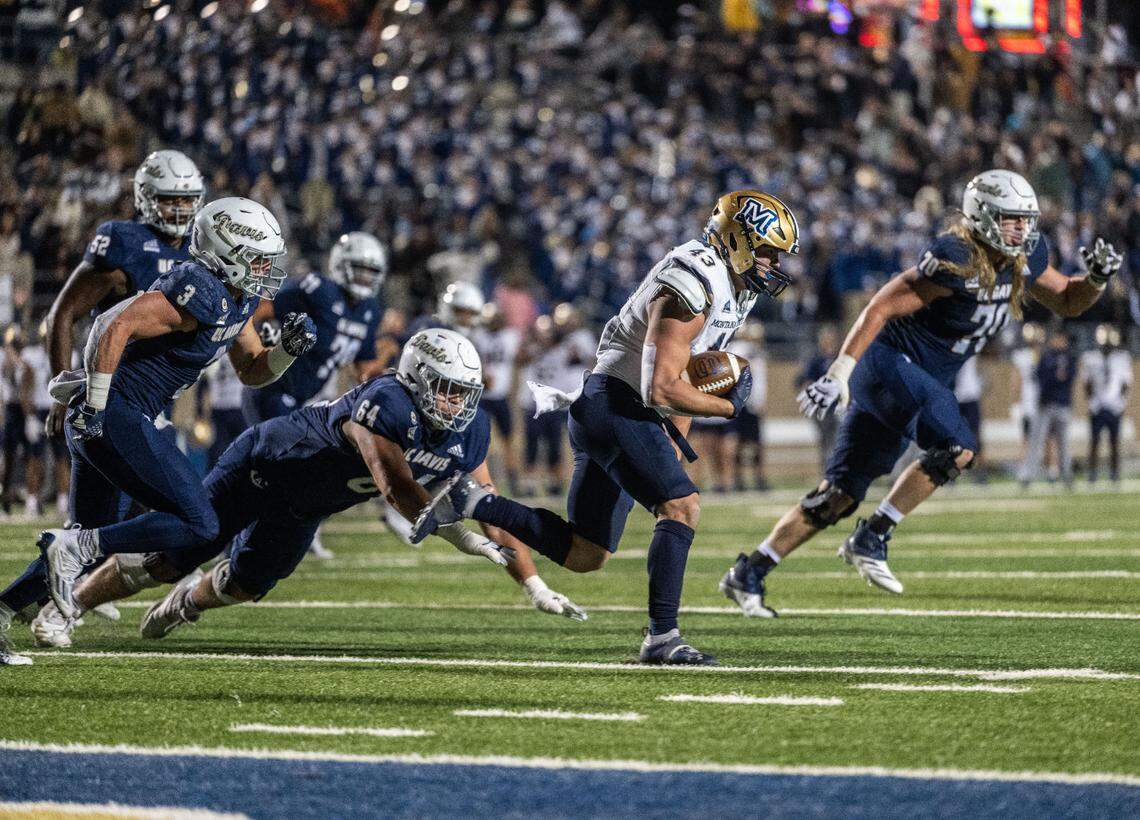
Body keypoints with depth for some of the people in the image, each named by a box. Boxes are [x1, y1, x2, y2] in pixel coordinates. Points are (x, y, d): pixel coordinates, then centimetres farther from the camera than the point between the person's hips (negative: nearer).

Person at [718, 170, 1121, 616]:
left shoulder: (1022, 259, 4)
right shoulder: (956, 261, -22)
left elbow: (1068, 302, 18)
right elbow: (880, 308, -22)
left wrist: (1097, 278, -4)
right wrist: (838, 375, -26)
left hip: (921, 382, 9)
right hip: (887, 364, -9)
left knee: (839, 494, 8)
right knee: (958, 448, -24)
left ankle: (749, 574, 13)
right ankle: (870, 540, -14)